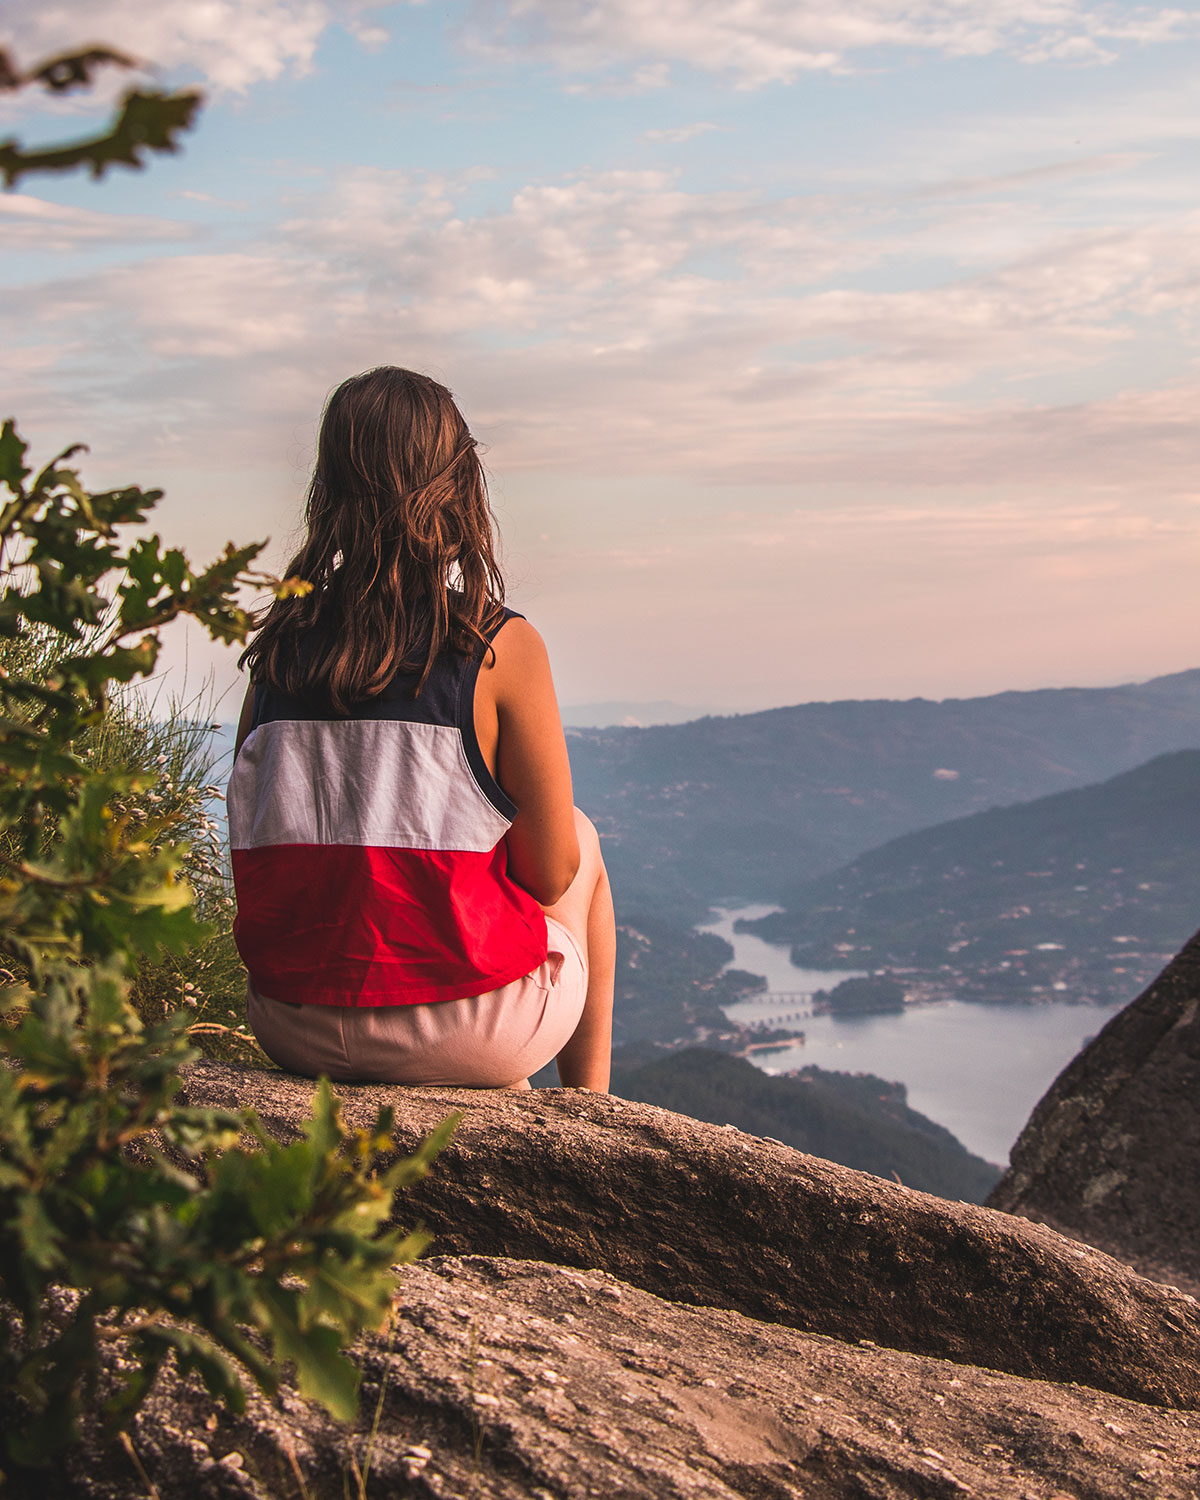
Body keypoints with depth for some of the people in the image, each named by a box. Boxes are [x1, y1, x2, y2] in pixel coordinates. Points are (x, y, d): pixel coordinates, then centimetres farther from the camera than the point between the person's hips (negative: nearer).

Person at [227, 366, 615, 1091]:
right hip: (458, 1036, -5)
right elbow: (552, 870, -8)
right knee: (584, 841, 25)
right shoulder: (502, 648, -13)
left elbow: (261, 849, 8)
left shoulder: (279, 647, -1)